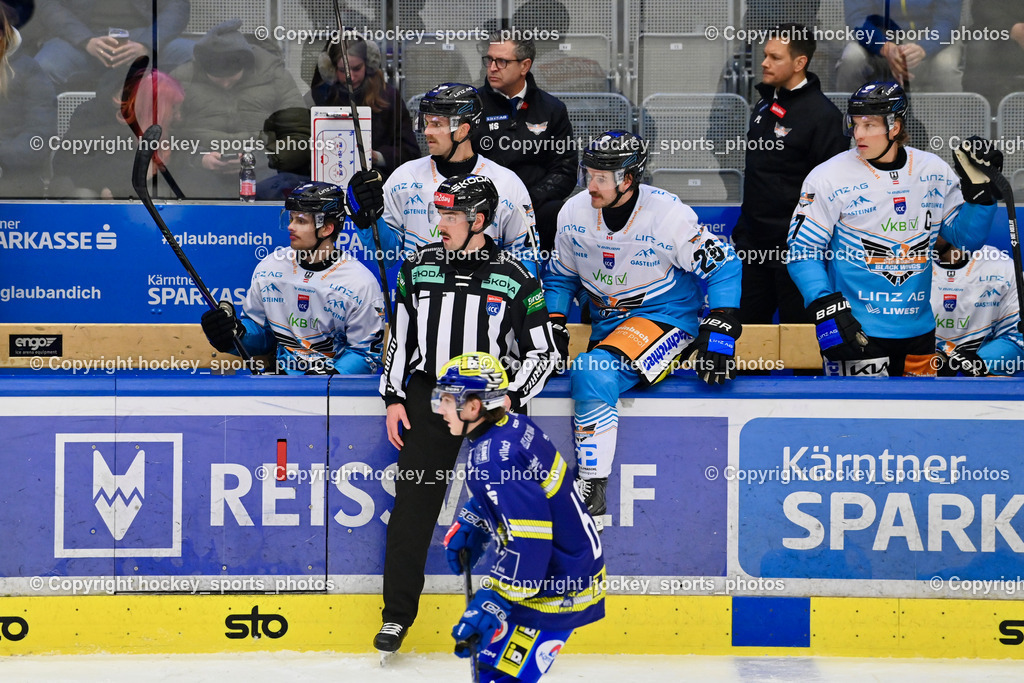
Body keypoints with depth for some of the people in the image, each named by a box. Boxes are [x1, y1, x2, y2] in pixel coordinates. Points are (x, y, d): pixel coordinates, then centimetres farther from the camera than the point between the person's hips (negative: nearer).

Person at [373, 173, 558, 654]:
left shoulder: (514, 279, -2)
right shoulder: (418, 267, 6)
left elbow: (543, 351, 2)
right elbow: (398, 337, 13)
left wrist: (511, 398, -10)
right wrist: (393, 397, 7)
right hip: (427, 395, 2)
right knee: (412, 503, -4)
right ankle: (397, 615, 3)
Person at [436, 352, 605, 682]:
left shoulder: (492, 460, -27)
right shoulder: (512, 426, 2)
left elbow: (528, 539, -32)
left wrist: (494, 600, -29)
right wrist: (468, 525, 18)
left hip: (557, 589, -11)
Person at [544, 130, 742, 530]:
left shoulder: (668, 215, -16)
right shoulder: (574, 213, -1)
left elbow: (723, 267, -8)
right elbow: (560, 275, 16)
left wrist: (720, 331, -15)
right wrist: (553, 327, 2)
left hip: (667, 320, -9)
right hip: (608, 324, 9)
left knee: (594, 373, -29)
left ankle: (592, 499, -29)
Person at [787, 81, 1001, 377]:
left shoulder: (934, 172, 4)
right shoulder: (828, 178, -7)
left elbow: (966, 237, 11)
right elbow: (802, 252, -6)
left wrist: (979, 187, -3)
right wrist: (827, 308, -16)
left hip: (918, 329, 4)